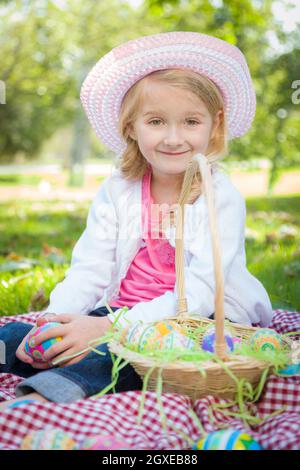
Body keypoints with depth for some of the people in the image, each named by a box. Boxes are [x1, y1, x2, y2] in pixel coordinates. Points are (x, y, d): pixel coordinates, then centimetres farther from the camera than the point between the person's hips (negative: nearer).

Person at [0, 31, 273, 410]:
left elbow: (199, 294, -20)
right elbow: (89, 271, 0)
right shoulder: (117, 190, 3)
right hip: (121, 314, 5)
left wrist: (109, 326, -31)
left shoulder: (222, 198, -11)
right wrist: (53, 320, -21)